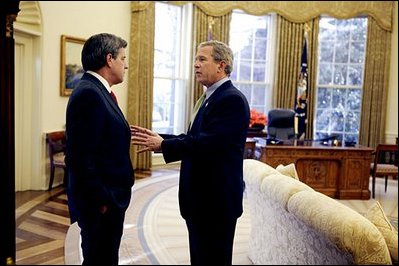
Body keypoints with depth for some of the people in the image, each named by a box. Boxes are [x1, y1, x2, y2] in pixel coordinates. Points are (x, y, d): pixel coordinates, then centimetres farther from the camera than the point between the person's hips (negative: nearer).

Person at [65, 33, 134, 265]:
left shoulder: (97, 91, 12)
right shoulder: (89, 94, -19)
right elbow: (81, 157, -25)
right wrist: (100, 201, -20)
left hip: (110, 199, 10)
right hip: (101, 204, -10)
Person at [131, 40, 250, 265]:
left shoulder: (232, 99, -17)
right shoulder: (213, 97, 15)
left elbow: (208, 143, -26)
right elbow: (193, 138, 13)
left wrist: (163, 145, -19)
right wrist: (159, 138, 3)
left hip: (216, 200, -9)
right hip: (202, 198, 10)